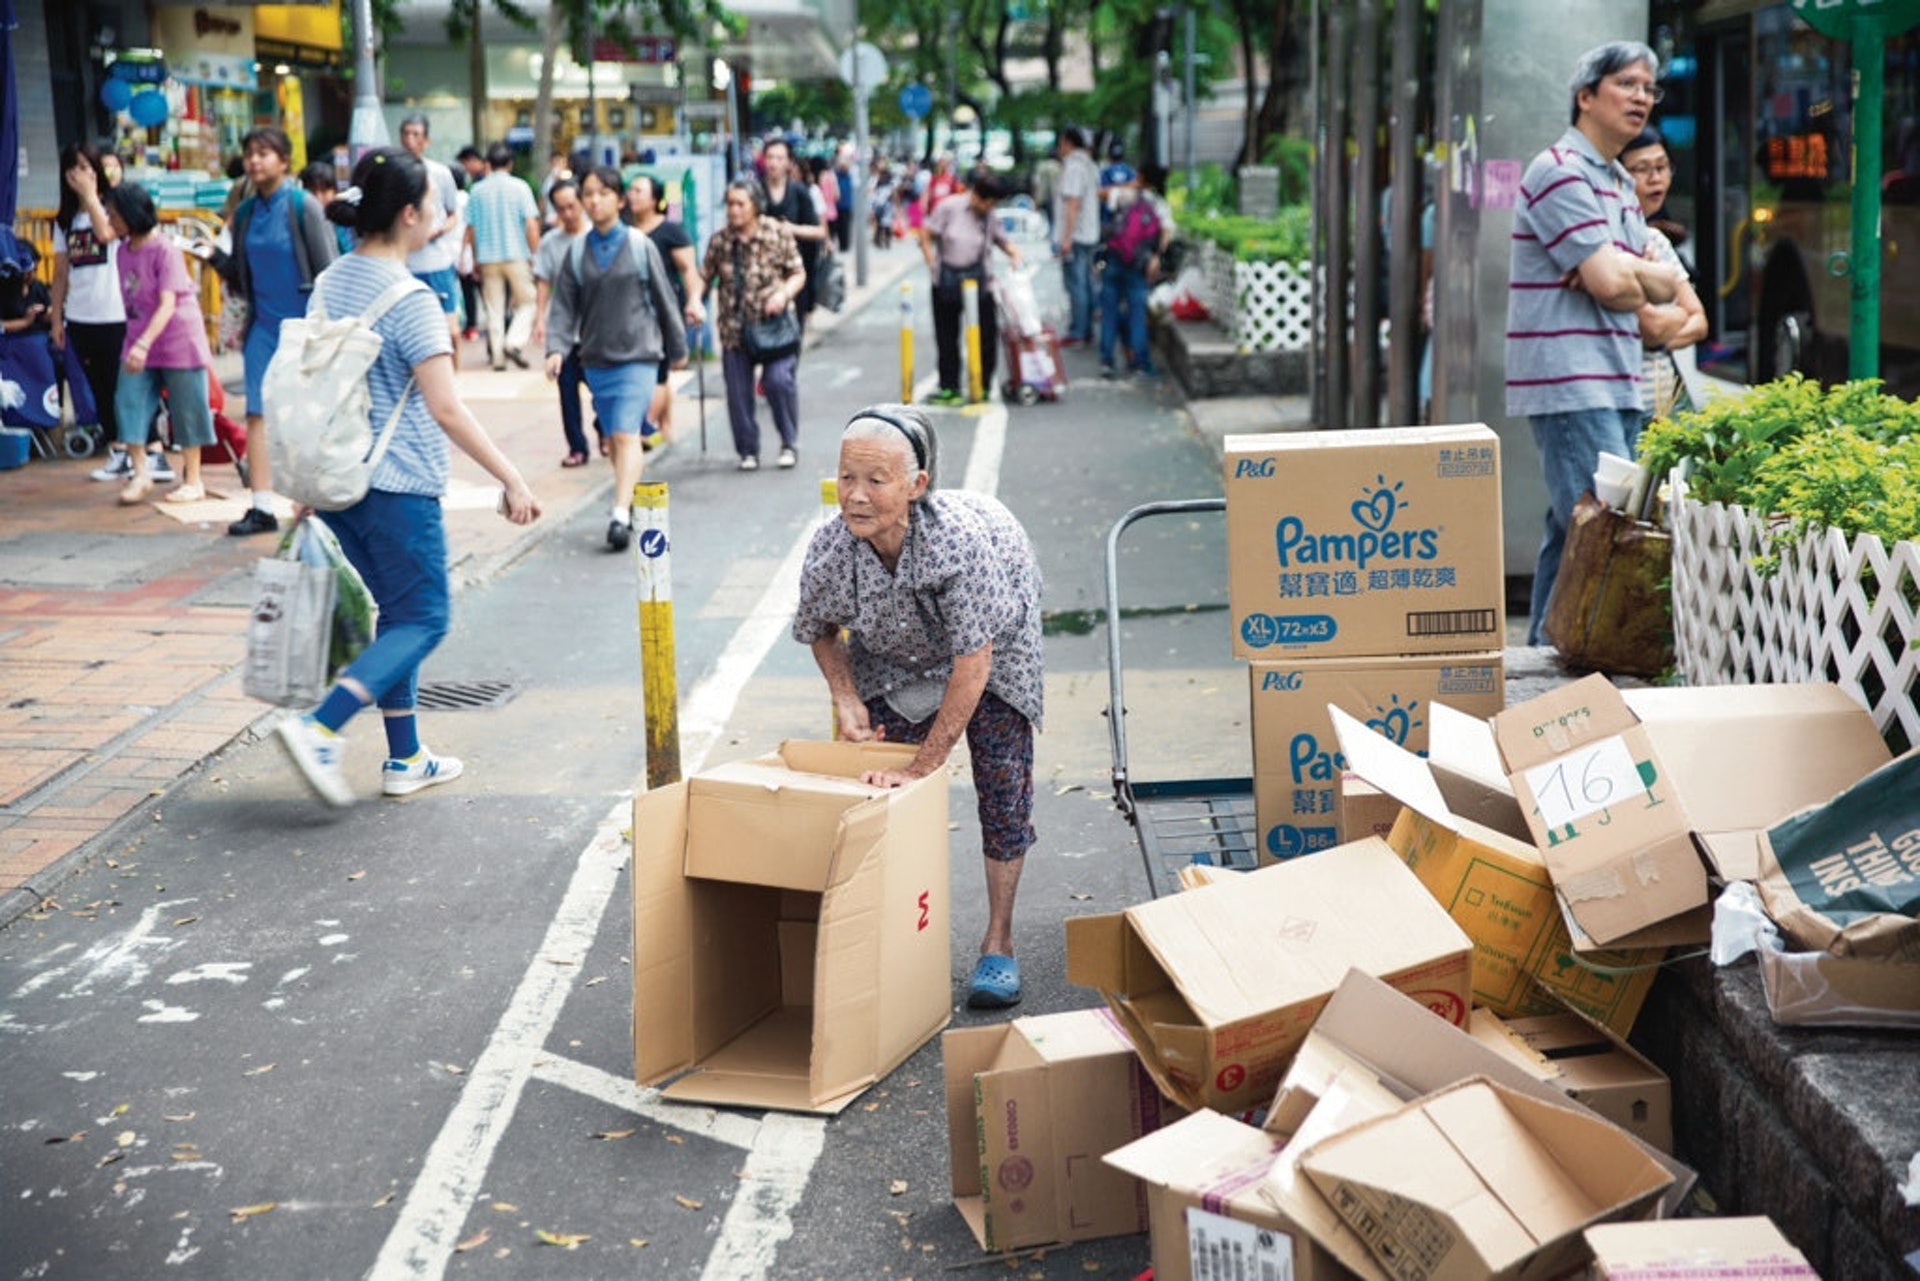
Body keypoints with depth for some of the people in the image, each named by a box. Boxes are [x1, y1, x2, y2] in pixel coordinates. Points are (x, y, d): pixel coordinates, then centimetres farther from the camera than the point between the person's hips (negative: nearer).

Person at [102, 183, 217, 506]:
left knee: (185, 410, 3)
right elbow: (131, 301, 12)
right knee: (129, 403, -4)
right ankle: (140, 474, 5)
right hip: (139, 341, 6)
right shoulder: (123, 251, 4)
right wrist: (136, 342, 11)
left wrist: (145, 343, -32)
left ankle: (193, 481, 13)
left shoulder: (164, 250, -16)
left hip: (178, 341, -6)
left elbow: (167, 303, -23)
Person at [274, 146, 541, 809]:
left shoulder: (329, 284, 8)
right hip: (398, 484, -8)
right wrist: (510, 479, -14)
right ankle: (318, 729, -14)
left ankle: (405, 759, 21)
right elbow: (446, 409, -19)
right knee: (423, 620, 1)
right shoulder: (410, 300, -15)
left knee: (398, 615, 17)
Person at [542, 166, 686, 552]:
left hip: (638, 356, -4)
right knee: (614, 438, 11)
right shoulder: (577, 251, 5)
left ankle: (621, 514, -24)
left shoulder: (640, 245, -2)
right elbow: (564, 306, 3)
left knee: (626, 435, -16)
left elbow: (664, 299, 6)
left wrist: (677, 347, 12)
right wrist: (556, 348, -12)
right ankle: (634, 501, 26)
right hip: (596, 359, 4)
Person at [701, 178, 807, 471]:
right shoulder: (719, 240, 5)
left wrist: (783, 293, -15)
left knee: (778, 379, -18)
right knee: (738, 392, 3)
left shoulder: (778, 233, 0)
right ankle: (748, 451, 20)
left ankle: (789, 443, 1)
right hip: (734, 328, 3)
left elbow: (798, 274, 4)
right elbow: (705, 276, 11)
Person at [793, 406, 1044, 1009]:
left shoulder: (958, 536, -44)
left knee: (1002, 781, -7)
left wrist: (924, 763, -35)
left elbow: (972, 664, -37)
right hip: (895, 651, 3)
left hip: (994, 632, -3)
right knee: (882, 786, -2)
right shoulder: (828, 551, -32)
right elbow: (820, 631, -6)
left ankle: (998, 944, 7)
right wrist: (846, 699, -22)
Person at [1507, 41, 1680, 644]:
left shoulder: (1621, 185, 21)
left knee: (1571, 532, 11)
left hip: (1615, 385, 9)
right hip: (1570, 384, -9)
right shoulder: (1560, 171, -9)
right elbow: (1613, 284, -17)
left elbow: (1666, 286, 15)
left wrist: (1628, 273, -5)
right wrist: (1638, 281, 5)